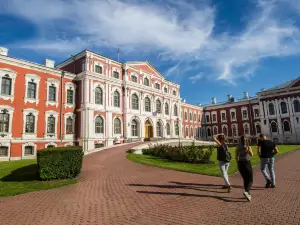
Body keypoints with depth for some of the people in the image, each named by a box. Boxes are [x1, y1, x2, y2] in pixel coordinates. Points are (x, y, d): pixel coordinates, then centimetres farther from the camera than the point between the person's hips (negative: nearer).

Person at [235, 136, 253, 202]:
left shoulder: (237, 147, 3)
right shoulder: (248, 147, -8)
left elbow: (236, 157, 6)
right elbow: (251, 154, -24)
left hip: (240, 164, 4)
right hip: (247, 164, -4)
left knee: (245, 180, 19)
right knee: (250, 180, 3)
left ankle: (248, 194, 22)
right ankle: (246, 192, -21)